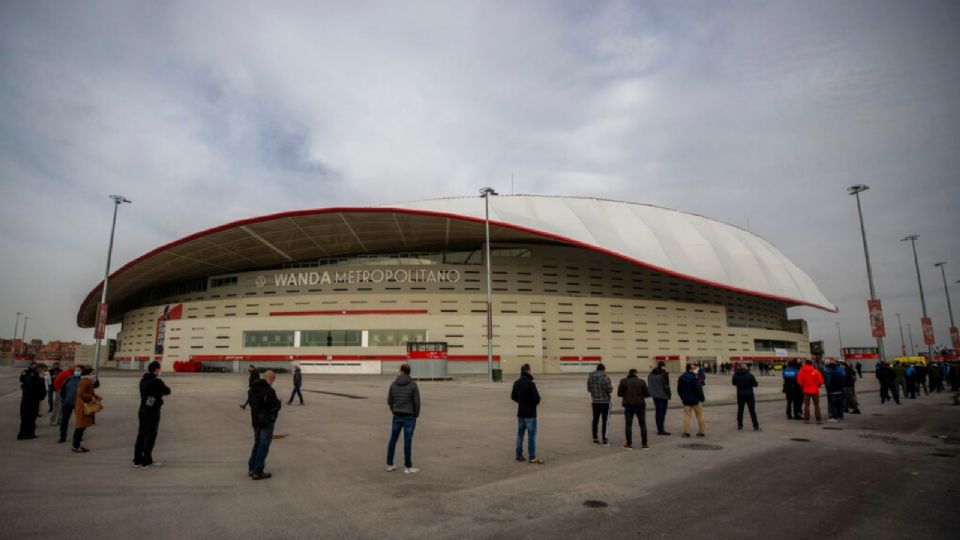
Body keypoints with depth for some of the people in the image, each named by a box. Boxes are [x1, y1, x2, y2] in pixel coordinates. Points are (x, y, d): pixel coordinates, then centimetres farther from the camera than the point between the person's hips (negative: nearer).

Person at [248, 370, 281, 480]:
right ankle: (258, 472, 7)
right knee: (263, 446, 2)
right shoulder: (269, 390, -24)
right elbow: (274, 407, -23)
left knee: (257, 444, 22)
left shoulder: (252, 389, 4)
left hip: (255, 421, 8)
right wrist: (278, 401, -4)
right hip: (267, 422, -8)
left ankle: (251, 468, 30)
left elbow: (250, 402, 15)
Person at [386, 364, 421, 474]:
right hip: (409, 417, -3)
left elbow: (389, 400, 6)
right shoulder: (413, 385, -11)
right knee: (407, 441, 1)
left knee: (393, 440, 13)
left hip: (397, 416, 4)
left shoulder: (393, 384, 0)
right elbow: (417, 402, -10)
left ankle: (389, 465, 20)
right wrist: (416, 415, 5)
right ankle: (407, 467, 8)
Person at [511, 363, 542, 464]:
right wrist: (536, 402, 1)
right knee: (531, 435, 0)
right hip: (530, 413, -7)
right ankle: (532, 458, 4)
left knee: (520, 434, 13)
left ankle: (519, 455, 20)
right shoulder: (530, 383, -20)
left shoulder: (516, 383, 3)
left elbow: (514, 396, 12)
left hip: (520, 413, 7)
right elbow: (536, 398, -21)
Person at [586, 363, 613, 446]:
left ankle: (595, 438, 20)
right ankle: (605, 440, 0)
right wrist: (611, 386, 6)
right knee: (605, 420, 1)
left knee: (595, 419, 14)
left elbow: (589, 389, 8)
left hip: (595, 401, 5)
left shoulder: (590, 377, 2)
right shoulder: (605, 378, -16)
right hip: (605, 402, -5)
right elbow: (610, 390, -15)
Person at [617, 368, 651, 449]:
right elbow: (647, 394, -1)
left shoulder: (623, 381, -1)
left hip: (628, 405, 0)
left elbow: (619, 394, -1)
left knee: (628, 425, 5)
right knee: (643, 425, 10)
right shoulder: (641, 381, -2)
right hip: (640, 405, 0)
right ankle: (644, 444, 11)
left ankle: (629, 444, 6)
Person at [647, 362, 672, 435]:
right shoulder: (664, 374, -13)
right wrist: (669, 394, -3)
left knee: (657, 411, 12)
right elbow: (666, 386, -13)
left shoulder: (650, 374, 10)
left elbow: (649, 385, 14)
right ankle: (661, 430, -7)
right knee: (662, 412, -4)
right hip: (663, 395, -7)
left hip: (655, 395, 7)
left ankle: (659, 429, 17)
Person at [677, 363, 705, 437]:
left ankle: (686, 432, 2)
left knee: (686, 415, 7)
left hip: (686, 400, 4)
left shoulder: (681, 378, 2)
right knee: (699, 416, 10)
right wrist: (701, 398, -5)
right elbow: (699, 389, -17)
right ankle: (701, 432, 14)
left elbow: (679, 390, 9)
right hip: (695, 400, -4)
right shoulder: (695, 378, -18)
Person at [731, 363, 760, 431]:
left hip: (740, 395, 3)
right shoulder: (750, 375, -13)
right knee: (752, 411, 2)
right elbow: (755, 384, -9)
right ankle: (756, 426, 3)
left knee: (740, 410, 10)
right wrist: (750, 384, 9)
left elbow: (733, 383, 10)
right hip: (749, 395, -3)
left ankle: (739, 425, 14)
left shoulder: (735, 375, -3)